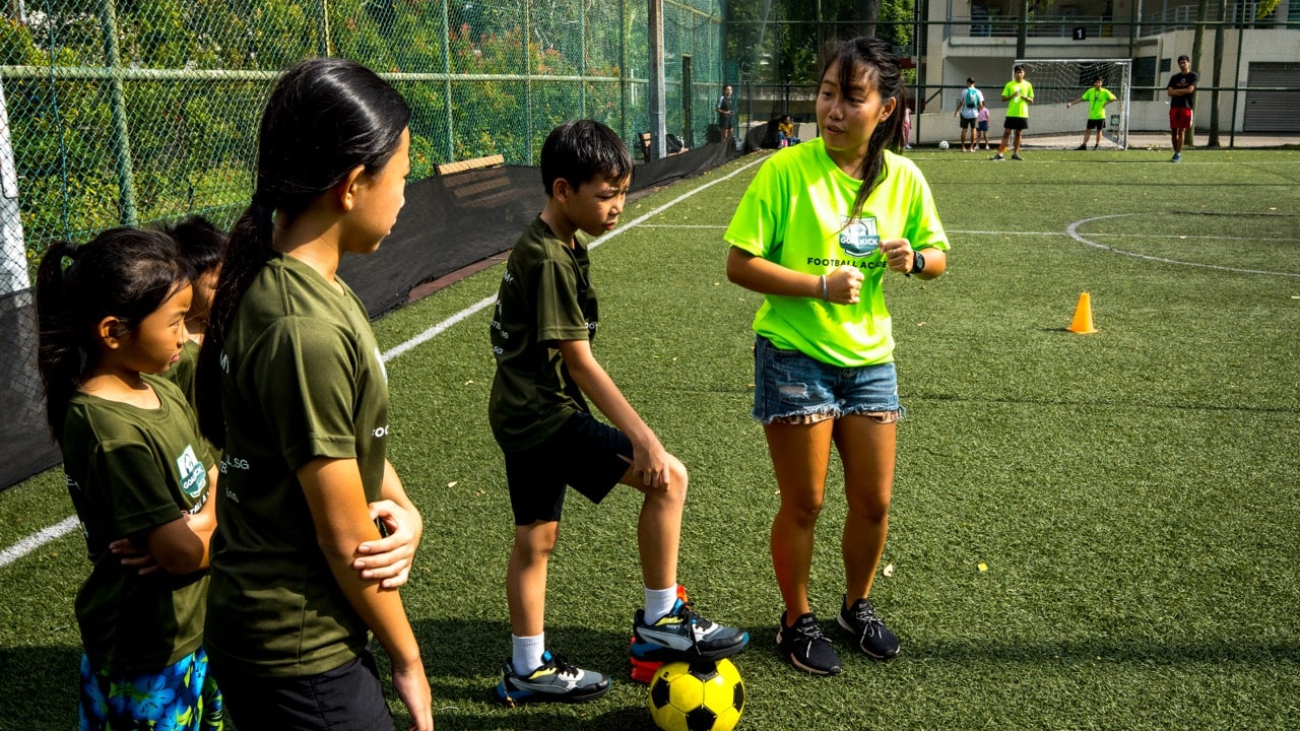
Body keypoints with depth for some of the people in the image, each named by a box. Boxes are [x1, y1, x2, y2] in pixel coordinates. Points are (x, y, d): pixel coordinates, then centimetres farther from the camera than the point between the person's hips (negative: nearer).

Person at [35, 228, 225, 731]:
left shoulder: (160, 391, -1)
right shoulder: (116, 434, -27)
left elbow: (208, 483, 4)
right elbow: (183, 552, -25)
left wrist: (199, 526, -16)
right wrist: (215, 514, -7)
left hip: (194, 624, 8)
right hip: (149, 654, -8)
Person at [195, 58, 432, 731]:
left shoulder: (286, 283, 1)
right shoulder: (305, 329, -28)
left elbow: (354, 436, 9)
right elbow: (347, 538, -21)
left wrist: (401, 506, -10)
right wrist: (408, 661, -8)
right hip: (299, 660, -9)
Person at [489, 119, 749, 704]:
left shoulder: (558, 244, 10)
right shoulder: (550, 261, -21)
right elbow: (579, 361, -22)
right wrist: (641, 437, -22)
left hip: (521, 415, 10)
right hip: (544, 417, -10)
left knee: (535, 536, 16)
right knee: (667, 478, -11)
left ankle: (527, 669, 29)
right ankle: (660, 622, 3)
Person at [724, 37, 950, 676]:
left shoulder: (903, 178, -2)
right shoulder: (787, 170, -15)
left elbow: (938, 256, 10)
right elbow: (740, 264, -15)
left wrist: (915, 258, -13)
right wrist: (820, 286, -24)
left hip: (869, 357, 4)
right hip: (794, 356, -4)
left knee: (873, 502, 11)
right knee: (804, 504, 4)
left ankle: (857, 606, 38)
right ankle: (798, 622, 28)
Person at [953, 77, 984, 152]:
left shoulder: (964, 92, -5)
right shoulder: (978, 92, 0)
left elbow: (960, 103, 1)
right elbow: (981, 105, -2)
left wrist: (956, 111, 15)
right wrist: (978, 111, 17)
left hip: (965, 113, -1)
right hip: (974, 114, 1)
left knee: (964, 130, 7)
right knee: (973, 130, 9)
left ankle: (963, 147, 8)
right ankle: (971, 147, 8)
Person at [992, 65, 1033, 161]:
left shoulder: (1028, 85, 7)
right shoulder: (1009, 84, 4)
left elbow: (1031, 101, 9)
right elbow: (1003, 98, 2)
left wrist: (1025, 97, -12)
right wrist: (1012, 95, -14)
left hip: (1023, 114, 1)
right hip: (1011, 114, -1)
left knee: (1018, 134, 5)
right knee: (1006, 133, -5)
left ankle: (1015, 153, 12)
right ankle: (1000, 153, -7)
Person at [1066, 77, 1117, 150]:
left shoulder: (1105, 92, -5)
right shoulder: (1090, 91, 2)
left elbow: (1113, 98, -1)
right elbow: (1081, 98, 3)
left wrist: (1106, 103, -12)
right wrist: (1071, 103, -2)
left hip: (1100, 116, -2)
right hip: (1091, 116, 2)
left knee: (1099, 131, 7)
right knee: (1088, 130, -1)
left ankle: (1097, 145, 19)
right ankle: (1084, 145, 1)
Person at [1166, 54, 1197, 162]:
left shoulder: (1193, 76, 3)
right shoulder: (1174, 77, 15)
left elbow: (1190, 89, -11)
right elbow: (1170, 92, 3)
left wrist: (1176, 90, 0)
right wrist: (1184, 92, -8)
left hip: (1186, 106, -4)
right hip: (1174, 106, 4)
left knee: (1182, 130, -9)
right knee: (1173, 131, 4)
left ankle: (1178, 154, -9)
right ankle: (1175, 152, 17)